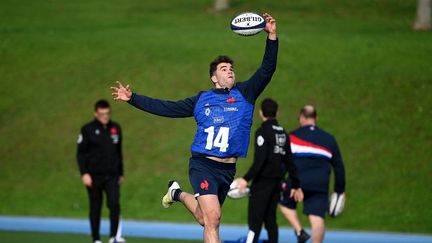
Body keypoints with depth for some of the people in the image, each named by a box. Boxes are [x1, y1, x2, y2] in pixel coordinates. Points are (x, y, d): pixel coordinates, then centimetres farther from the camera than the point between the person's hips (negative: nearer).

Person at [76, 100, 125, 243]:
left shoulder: (116, 128, 7)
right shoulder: (88, 129, -4)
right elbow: (81, 153, -4)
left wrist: (121, 173, 19)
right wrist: (84, 173, -13)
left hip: (112, 176, 2)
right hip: (94, 176, -2)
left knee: (114, 204, -16)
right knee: (95, 208, 5)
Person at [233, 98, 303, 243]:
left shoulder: (263, 132, -9)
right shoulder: (282, 133, 12)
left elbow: (260, 160, -19)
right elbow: (289, 162, 15)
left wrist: (246, 179, -22)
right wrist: (295, 185, 20)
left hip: (263, 181, -7)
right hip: (277, 181, 7)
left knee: (254, 220, -9)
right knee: (270, 220, 11)